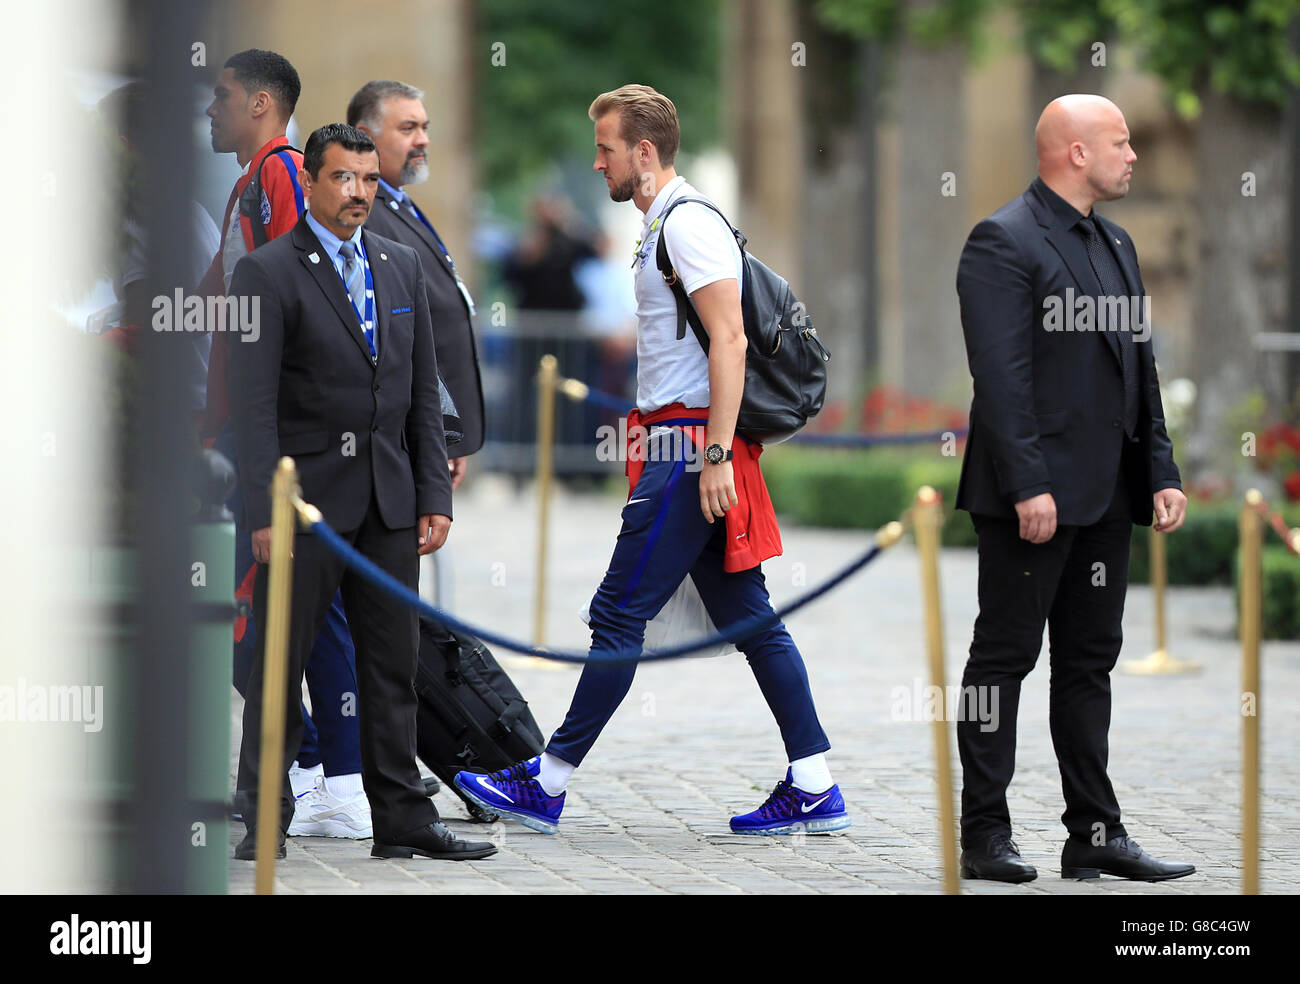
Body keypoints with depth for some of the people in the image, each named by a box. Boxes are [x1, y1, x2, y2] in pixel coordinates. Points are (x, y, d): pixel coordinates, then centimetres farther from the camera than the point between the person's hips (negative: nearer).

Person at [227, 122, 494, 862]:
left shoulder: (402, 265, 12)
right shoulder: (268, 273, -6)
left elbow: (423, 391, 13)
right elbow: (253, 404, -11)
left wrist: (436, 495, 6)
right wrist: (265, 512, -17)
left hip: (388, 499, 5)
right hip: (308, 496, -5)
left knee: (394, 663, 7)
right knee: (280, 664, 0)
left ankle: (404, 819, 12)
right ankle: (265, 821, 7)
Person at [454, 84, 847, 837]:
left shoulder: (689, 224, -13)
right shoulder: (665, 226, 20)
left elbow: (730, 340, -20)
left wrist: (715, 455, -25)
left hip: (691, 449, -11)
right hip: (685, 446, 11)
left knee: (619, 613, -6)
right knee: (746, 616, 8)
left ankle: (547, 787, -3)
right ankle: (814, 789, 7)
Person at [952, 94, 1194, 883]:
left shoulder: (1116, 245, 17)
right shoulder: (1004, 242, -10)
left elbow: (1140, 368, 18)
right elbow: (1001, 375, -17)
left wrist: (1162, 473, 10)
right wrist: (1029, 486, -22)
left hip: (1108, 496, 8)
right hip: (1035, 496, -8)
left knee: (1091, 661, 10)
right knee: (1006, 657, -1)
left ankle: (1097, 833, 13)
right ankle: (986, 837, 3)